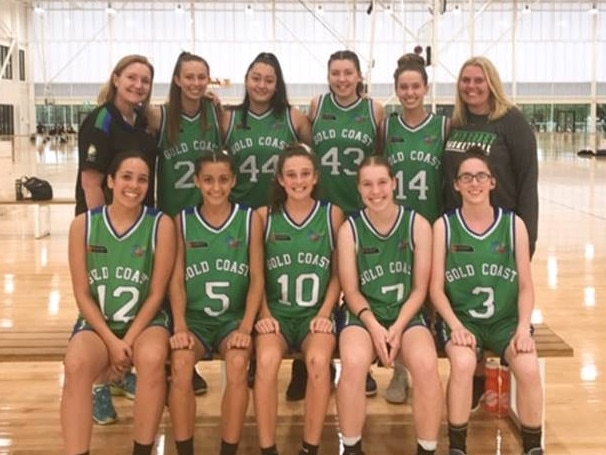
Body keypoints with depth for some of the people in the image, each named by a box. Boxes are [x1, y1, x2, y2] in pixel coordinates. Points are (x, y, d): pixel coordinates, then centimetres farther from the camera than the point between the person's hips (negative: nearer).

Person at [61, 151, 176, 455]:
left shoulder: (161, 225, -7)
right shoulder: (83, 224, -3)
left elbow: (156, 293, -6)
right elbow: (82, 294, -2)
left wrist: (128, 341, -13)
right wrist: (111, 341, -12)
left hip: (145, 321, -1)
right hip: (97, 323, 1)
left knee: (152, 359, -33)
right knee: (76, 364, -31)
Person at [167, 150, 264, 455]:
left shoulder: (250, 219, 2)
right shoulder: (182, 221, 4)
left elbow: (257, 278, -1)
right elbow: (177, 279, 1)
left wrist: (245, 327, -13)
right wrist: (180, 326, -14)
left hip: (233, 317, 0)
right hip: (194, 317, 1)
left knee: (238, 362, -30)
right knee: (180, 362, -29)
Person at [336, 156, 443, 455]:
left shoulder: (418, 225, -1)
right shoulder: (349, 229, -1)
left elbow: (419, 289, 0)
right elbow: (351, 291, -1)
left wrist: (398, 328, -14)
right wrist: (374, 327, -16)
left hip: (407, 315, 1)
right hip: (363, 316, 0)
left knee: (426, 364, -30)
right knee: (353, 362, -32)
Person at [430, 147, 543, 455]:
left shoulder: (513, 224, 1)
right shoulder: (444, 226, -2)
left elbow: (526, 286, 2)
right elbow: (436, 288, -3)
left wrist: (523, 329, -12)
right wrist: (456, 326, -17)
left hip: (506, 319, 1)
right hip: (461, 318, -1)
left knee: (528, 368, -26)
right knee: (462, 364, -31)